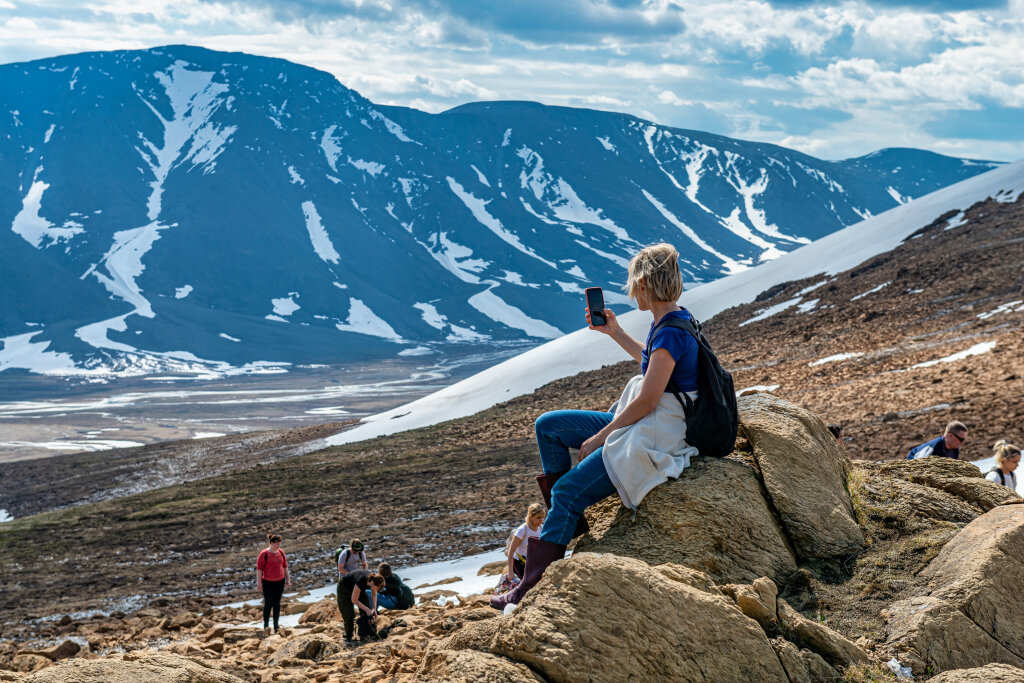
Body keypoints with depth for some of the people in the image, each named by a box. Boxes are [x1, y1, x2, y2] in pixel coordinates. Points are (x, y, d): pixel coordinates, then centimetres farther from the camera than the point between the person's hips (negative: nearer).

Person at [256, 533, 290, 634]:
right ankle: (266, 626, 11)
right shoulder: (264, 554, -12)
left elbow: (285, 566, 13)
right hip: (268, 582, -4)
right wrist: (259, 583, -13)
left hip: (280, 581, 4)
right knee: (268, 604, -1)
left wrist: (288, 579, 13)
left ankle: (276, 626, 16)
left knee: (277, 603, 9)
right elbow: (259, 568, -11)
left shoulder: (281, 552, 4)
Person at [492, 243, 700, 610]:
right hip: (641, 424, 10)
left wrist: (599, 438, -14)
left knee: (566, 491, -16)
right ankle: (569, 520, 13)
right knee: (548, 426, 10)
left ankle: (532, 587, -13)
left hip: (654, 439, -10)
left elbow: (646, 401, -23)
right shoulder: (670, 320, 7)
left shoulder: (672, 332, -23)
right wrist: (616, 334, 23)